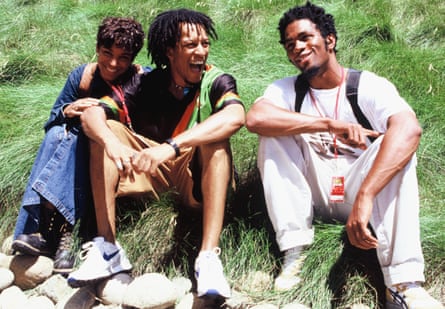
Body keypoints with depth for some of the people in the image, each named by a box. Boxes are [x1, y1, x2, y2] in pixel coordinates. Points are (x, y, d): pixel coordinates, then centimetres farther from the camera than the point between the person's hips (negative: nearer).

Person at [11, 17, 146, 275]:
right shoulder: (81, 76, 1)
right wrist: (67, 111, -20)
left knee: (76, 136, -29)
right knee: (57, 133, -26)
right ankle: (41, 229, -34)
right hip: (82, 156, 4)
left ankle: (62, 233, -38)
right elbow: (52, 120, 5)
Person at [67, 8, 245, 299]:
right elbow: (92, 113, -16)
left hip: (198, 177, -3)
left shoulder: (216, 81, -11)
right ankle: (107, 248, -22)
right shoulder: (147, 84, -4)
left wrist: (171, 147, -46)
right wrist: (113, 143, -40)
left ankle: (209, 258, -39)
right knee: (105, 132, -16)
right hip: (154, 174, 3)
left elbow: (235, 117, -34)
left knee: (215, 139, -31)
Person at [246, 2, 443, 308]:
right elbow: (256, 118, -26)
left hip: (356, 189, -2)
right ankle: (294, 252, -22)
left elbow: (409, 129, -34)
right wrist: (330, 124, -33)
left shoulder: (369, 86, -12)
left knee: (395, 146, -30)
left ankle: (404, 284, -37)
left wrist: (364, 197, -47)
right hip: (311, 191, 2)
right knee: (275, 132, -19)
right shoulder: (286, 89, -3)